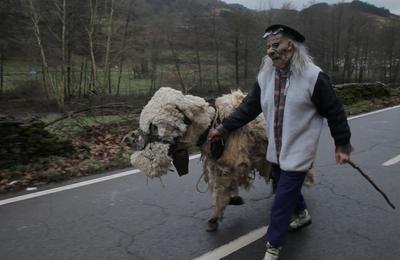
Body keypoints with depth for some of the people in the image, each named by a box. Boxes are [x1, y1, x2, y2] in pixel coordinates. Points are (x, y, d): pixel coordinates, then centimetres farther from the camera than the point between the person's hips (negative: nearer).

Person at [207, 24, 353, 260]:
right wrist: (224, 128, 2)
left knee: (283, 199, -2)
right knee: (289, 188, 23)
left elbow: (335, 112, -9)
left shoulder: (314, 76, -17)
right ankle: (302, 214, 52)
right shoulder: (265, 76, -1)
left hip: (298, 152, -6)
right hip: (276, 150, 6)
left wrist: (342, 145, -5)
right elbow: (249, 107, 5)